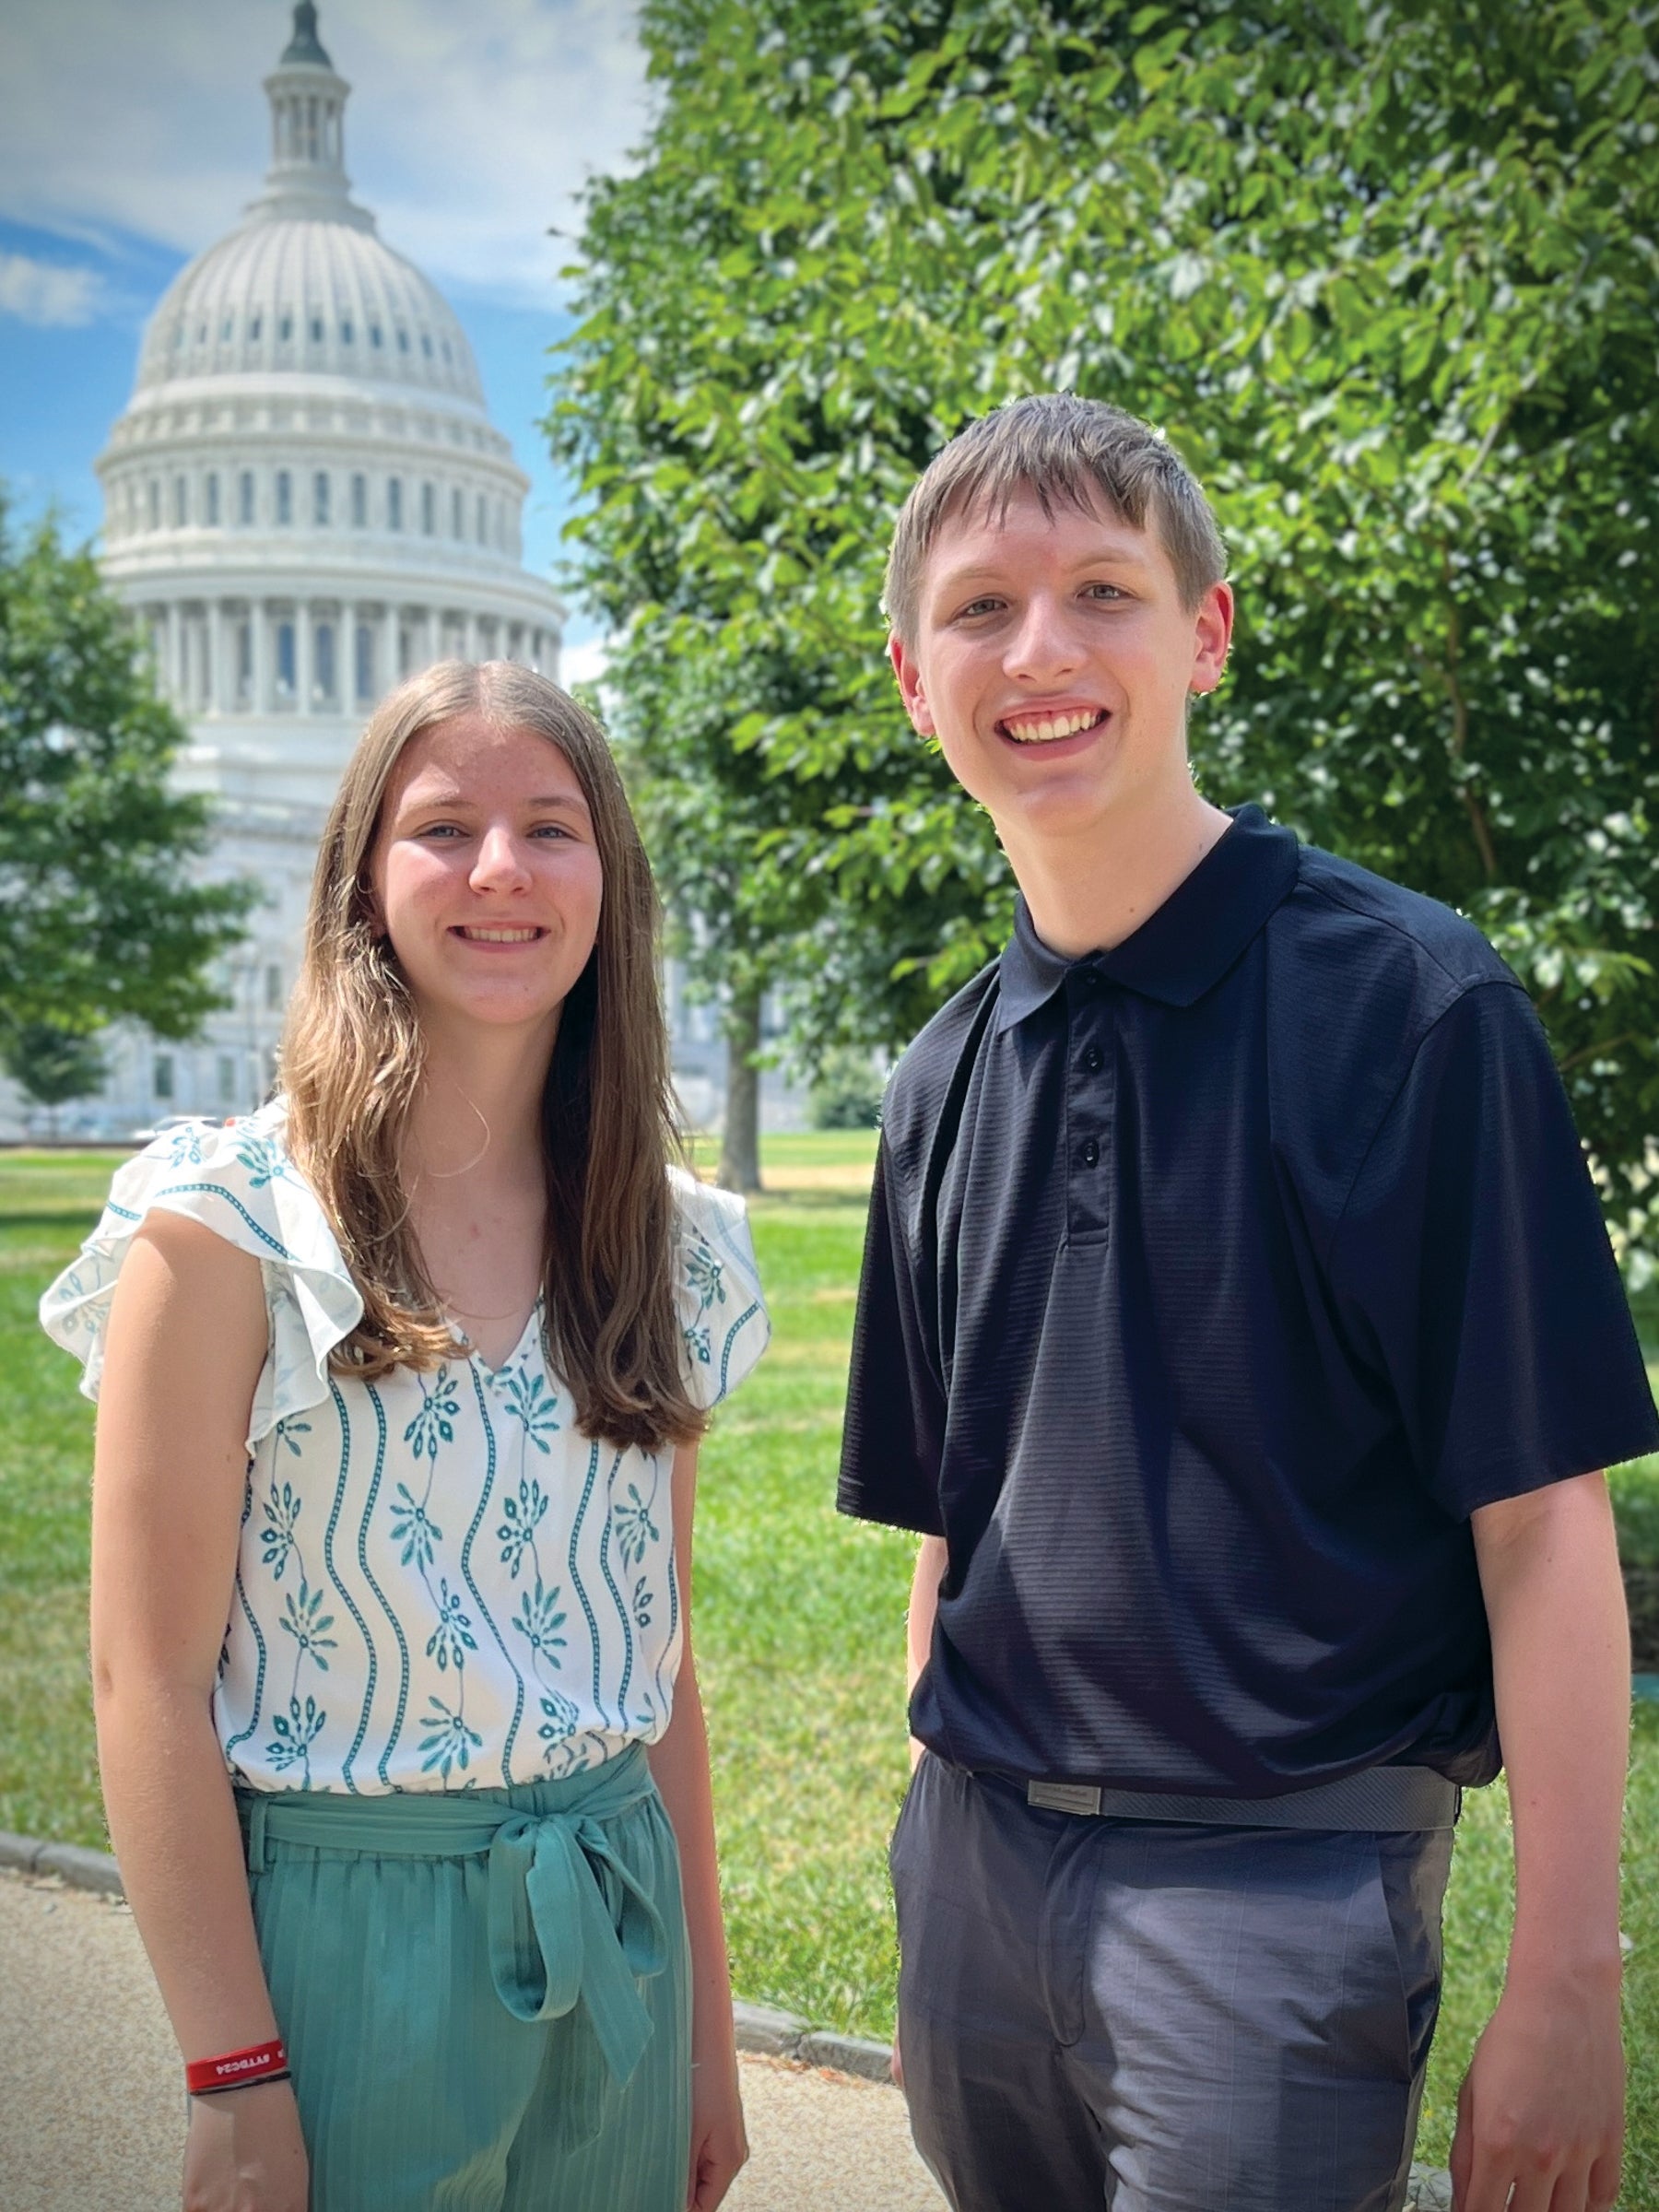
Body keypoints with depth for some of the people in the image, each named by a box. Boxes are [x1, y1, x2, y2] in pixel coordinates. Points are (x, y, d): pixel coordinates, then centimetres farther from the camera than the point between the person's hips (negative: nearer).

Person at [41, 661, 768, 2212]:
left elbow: (657, 1656, 8)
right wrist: (237, 2084, -14)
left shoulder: (670, 1245, 3)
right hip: (343, 1931, -4)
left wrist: (705, 2026, 9)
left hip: (617, 1923, 5)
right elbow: (149, 1680, -12)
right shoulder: (229, 1226, -11)